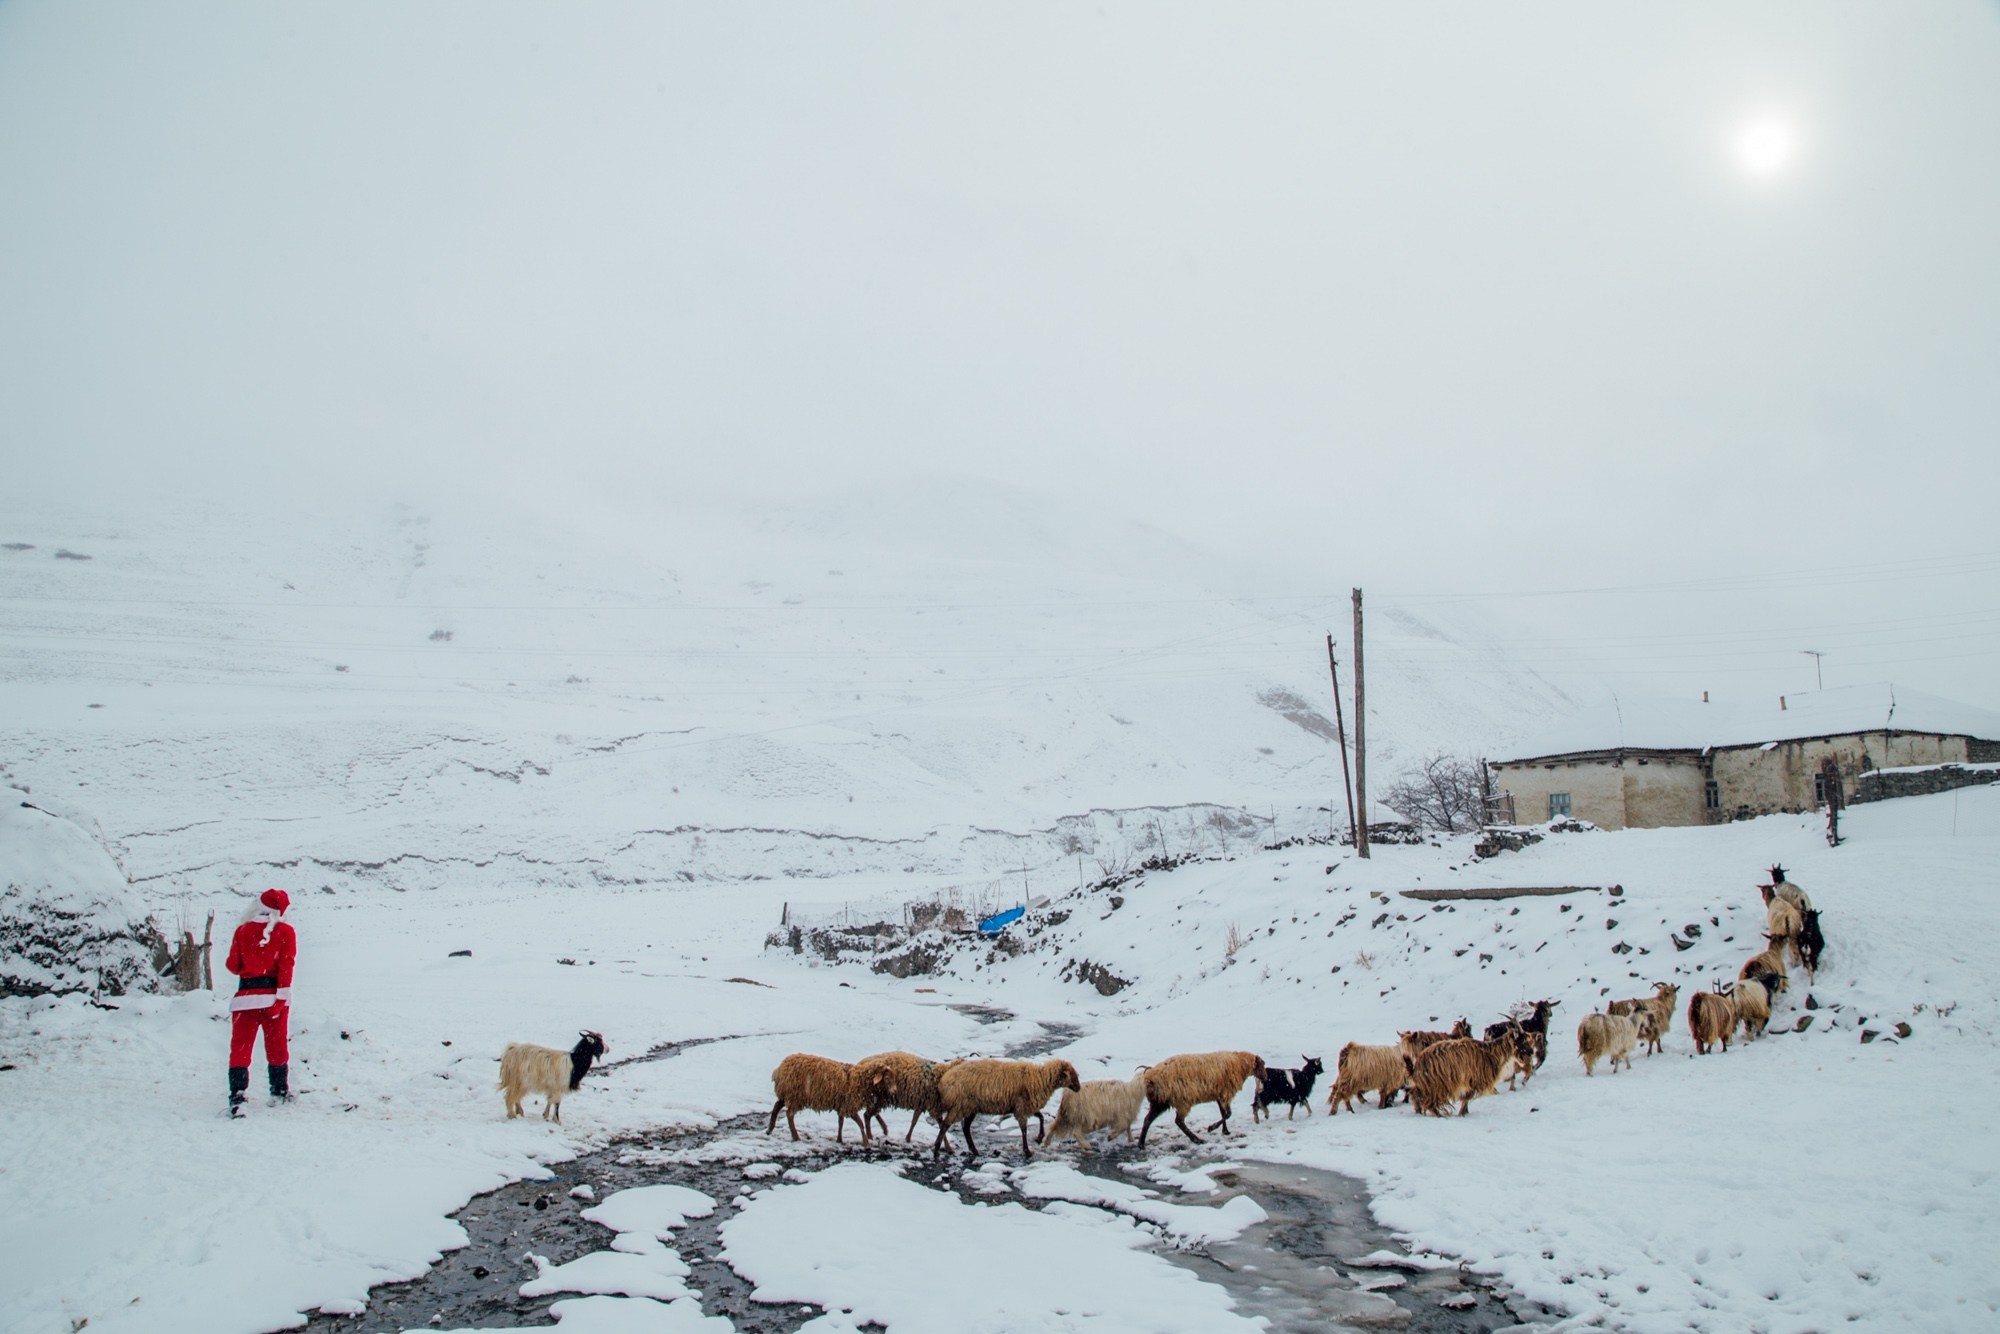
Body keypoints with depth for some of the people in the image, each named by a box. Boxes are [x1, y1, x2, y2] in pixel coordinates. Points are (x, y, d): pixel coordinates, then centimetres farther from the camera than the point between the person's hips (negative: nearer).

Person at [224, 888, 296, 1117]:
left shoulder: (243, 931, 4)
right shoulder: (285, 931, 0)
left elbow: (233, 965, 8)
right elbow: (286, 964, -9)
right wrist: (282, 996, -11)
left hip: (246, 995, 0)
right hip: (273, 994, 0)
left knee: (240, 1047, 0)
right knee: (277, 1046, 14)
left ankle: (237, 1096, -14)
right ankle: (280, 1091, 26)